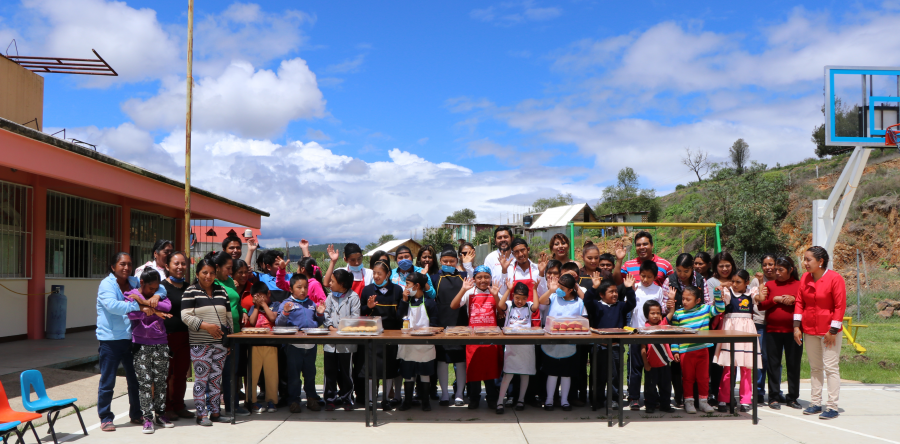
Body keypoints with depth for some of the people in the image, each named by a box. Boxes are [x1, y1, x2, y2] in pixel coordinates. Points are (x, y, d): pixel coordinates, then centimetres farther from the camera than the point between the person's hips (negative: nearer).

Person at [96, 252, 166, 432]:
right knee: (107, 382, 1)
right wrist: (139, 307, -30)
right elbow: (112, 305, -26)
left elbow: (160, 288, 13)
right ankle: (105, 418, 14)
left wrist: (156, 296, -10)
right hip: (111, 339, -6)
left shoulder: (135, 282, 8)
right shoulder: (106, 284, -9)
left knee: (135, 380, 13)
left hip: (131, 338, 6)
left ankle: (136, 415, 26)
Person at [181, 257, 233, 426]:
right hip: (200, 344, -5)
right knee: (201, 378, -3)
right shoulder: (191, 292, -2)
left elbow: (229, 317, 17)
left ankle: (214, 412, 16)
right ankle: (201, 414, 5)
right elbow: (186, 316, -12)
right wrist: (206, 326, -19)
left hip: (220, 343, 5)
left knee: (216, 378, 9)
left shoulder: (221, 291, 13)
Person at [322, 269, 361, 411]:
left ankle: (347, 398, 17)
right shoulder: (330, 297, 11)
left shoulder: (353, 297, -3)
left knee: (345, 372, 5)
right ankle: (330, 398, 16)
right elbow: (326, 314, 5)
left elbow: (355, 317, -8)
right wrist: (331, 327, -13)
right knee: (330, 371, 6)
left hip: (347, 342, -4)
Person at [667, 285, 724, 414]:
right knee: (688, 377, 6)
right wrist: (675, 350, -4)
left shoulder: (705, 309, 4)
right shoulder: (677, 314, -1)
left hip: (703, 350, 2)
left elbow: (719, 309, 10)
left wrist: (718, 294, -2)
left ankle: (703, 401, 20)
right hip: (686, 351, -2)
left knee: (703, 377, 9)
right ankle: (688, 401, 16)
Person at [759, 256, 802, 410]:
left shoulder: (799, 285, 6)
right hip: (773, 330, 1)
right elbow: (761, 305, 2)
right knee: (773, 363, 4)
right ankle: (774, 397, 12)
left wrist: (793, 300, -13)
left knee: (794, 364, 4)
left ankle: (792, 397, 15)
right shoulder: (770, 284, 8)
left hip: (793, 331, -1)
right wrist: (775, 299, -12)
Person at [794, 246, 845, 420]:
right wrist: (796, 326, 1)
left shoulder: (835, 278, -13)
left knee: (831, 367, -2)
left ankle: (832, 407, 4)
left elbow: (840, 306, -13)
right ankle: (815, 403, 21)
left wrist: (832, 330, -15)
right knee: (815, 368, 13)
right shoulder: (805, 278, 3)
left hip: (829, 330, -6)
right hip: (809, 329, 6)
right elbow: (799, 302, 7)